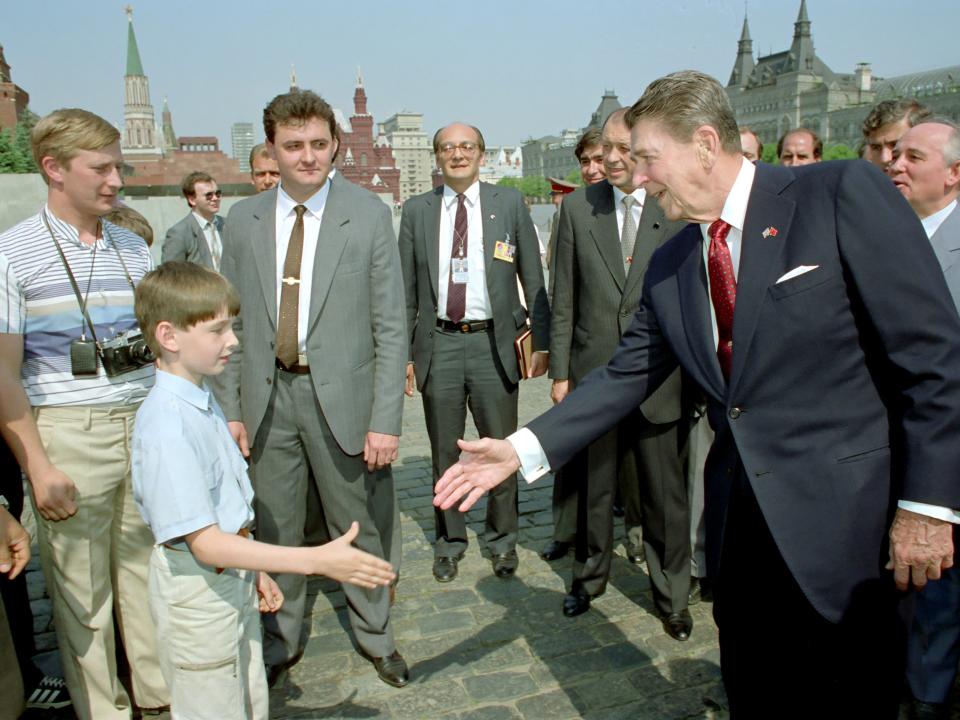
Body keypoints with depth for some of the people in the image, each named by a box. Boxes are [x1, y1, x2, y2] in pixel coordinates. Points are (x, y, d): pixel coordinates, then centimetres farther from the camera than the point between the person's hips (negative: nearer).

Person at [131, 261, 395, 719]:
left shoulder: (203, 401, 2)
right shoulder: (165, 427, -26)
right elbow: (205, 542, -28)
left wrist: (255, 571, 14)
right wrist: (316, 561, -31)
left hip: (234, 579, 9)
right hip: (196, 593, -8)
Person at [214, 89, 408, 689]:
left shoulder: (368, 215, -4)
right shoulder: (243, 220, 5)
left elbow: (390, 326, -6)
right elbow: (233, 323, 7)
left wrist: (386, 418, -12)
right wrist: (229, 409, 1)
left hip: (342, 397, -2)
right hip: (267, 397, 3)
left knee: (363, 527, 11)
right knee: (273, 531, 16)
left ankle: (377, 637, 35)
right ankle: (281, 641, 39)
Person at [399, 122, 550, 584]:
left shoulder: (509, 203, 3)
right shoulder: (416, 210, 6)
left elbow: (533, 279, 4)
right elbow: (407, 290, 6)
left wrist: (541, 341, -2)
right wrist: (404, 353, 2)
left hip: (494, 342, -1)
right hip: (438, 343, 1)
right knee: (444, 452, 12)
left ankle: (502, 539, 29)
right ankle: (450, 541, 31)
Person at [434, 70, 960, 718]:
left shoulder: (843, 195, -9)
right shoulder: (670, 266, 7)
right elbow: (625, 376, 8)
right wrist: (523, 449, -1)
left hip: (846, 514, -5)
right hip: (738, 517, 5)